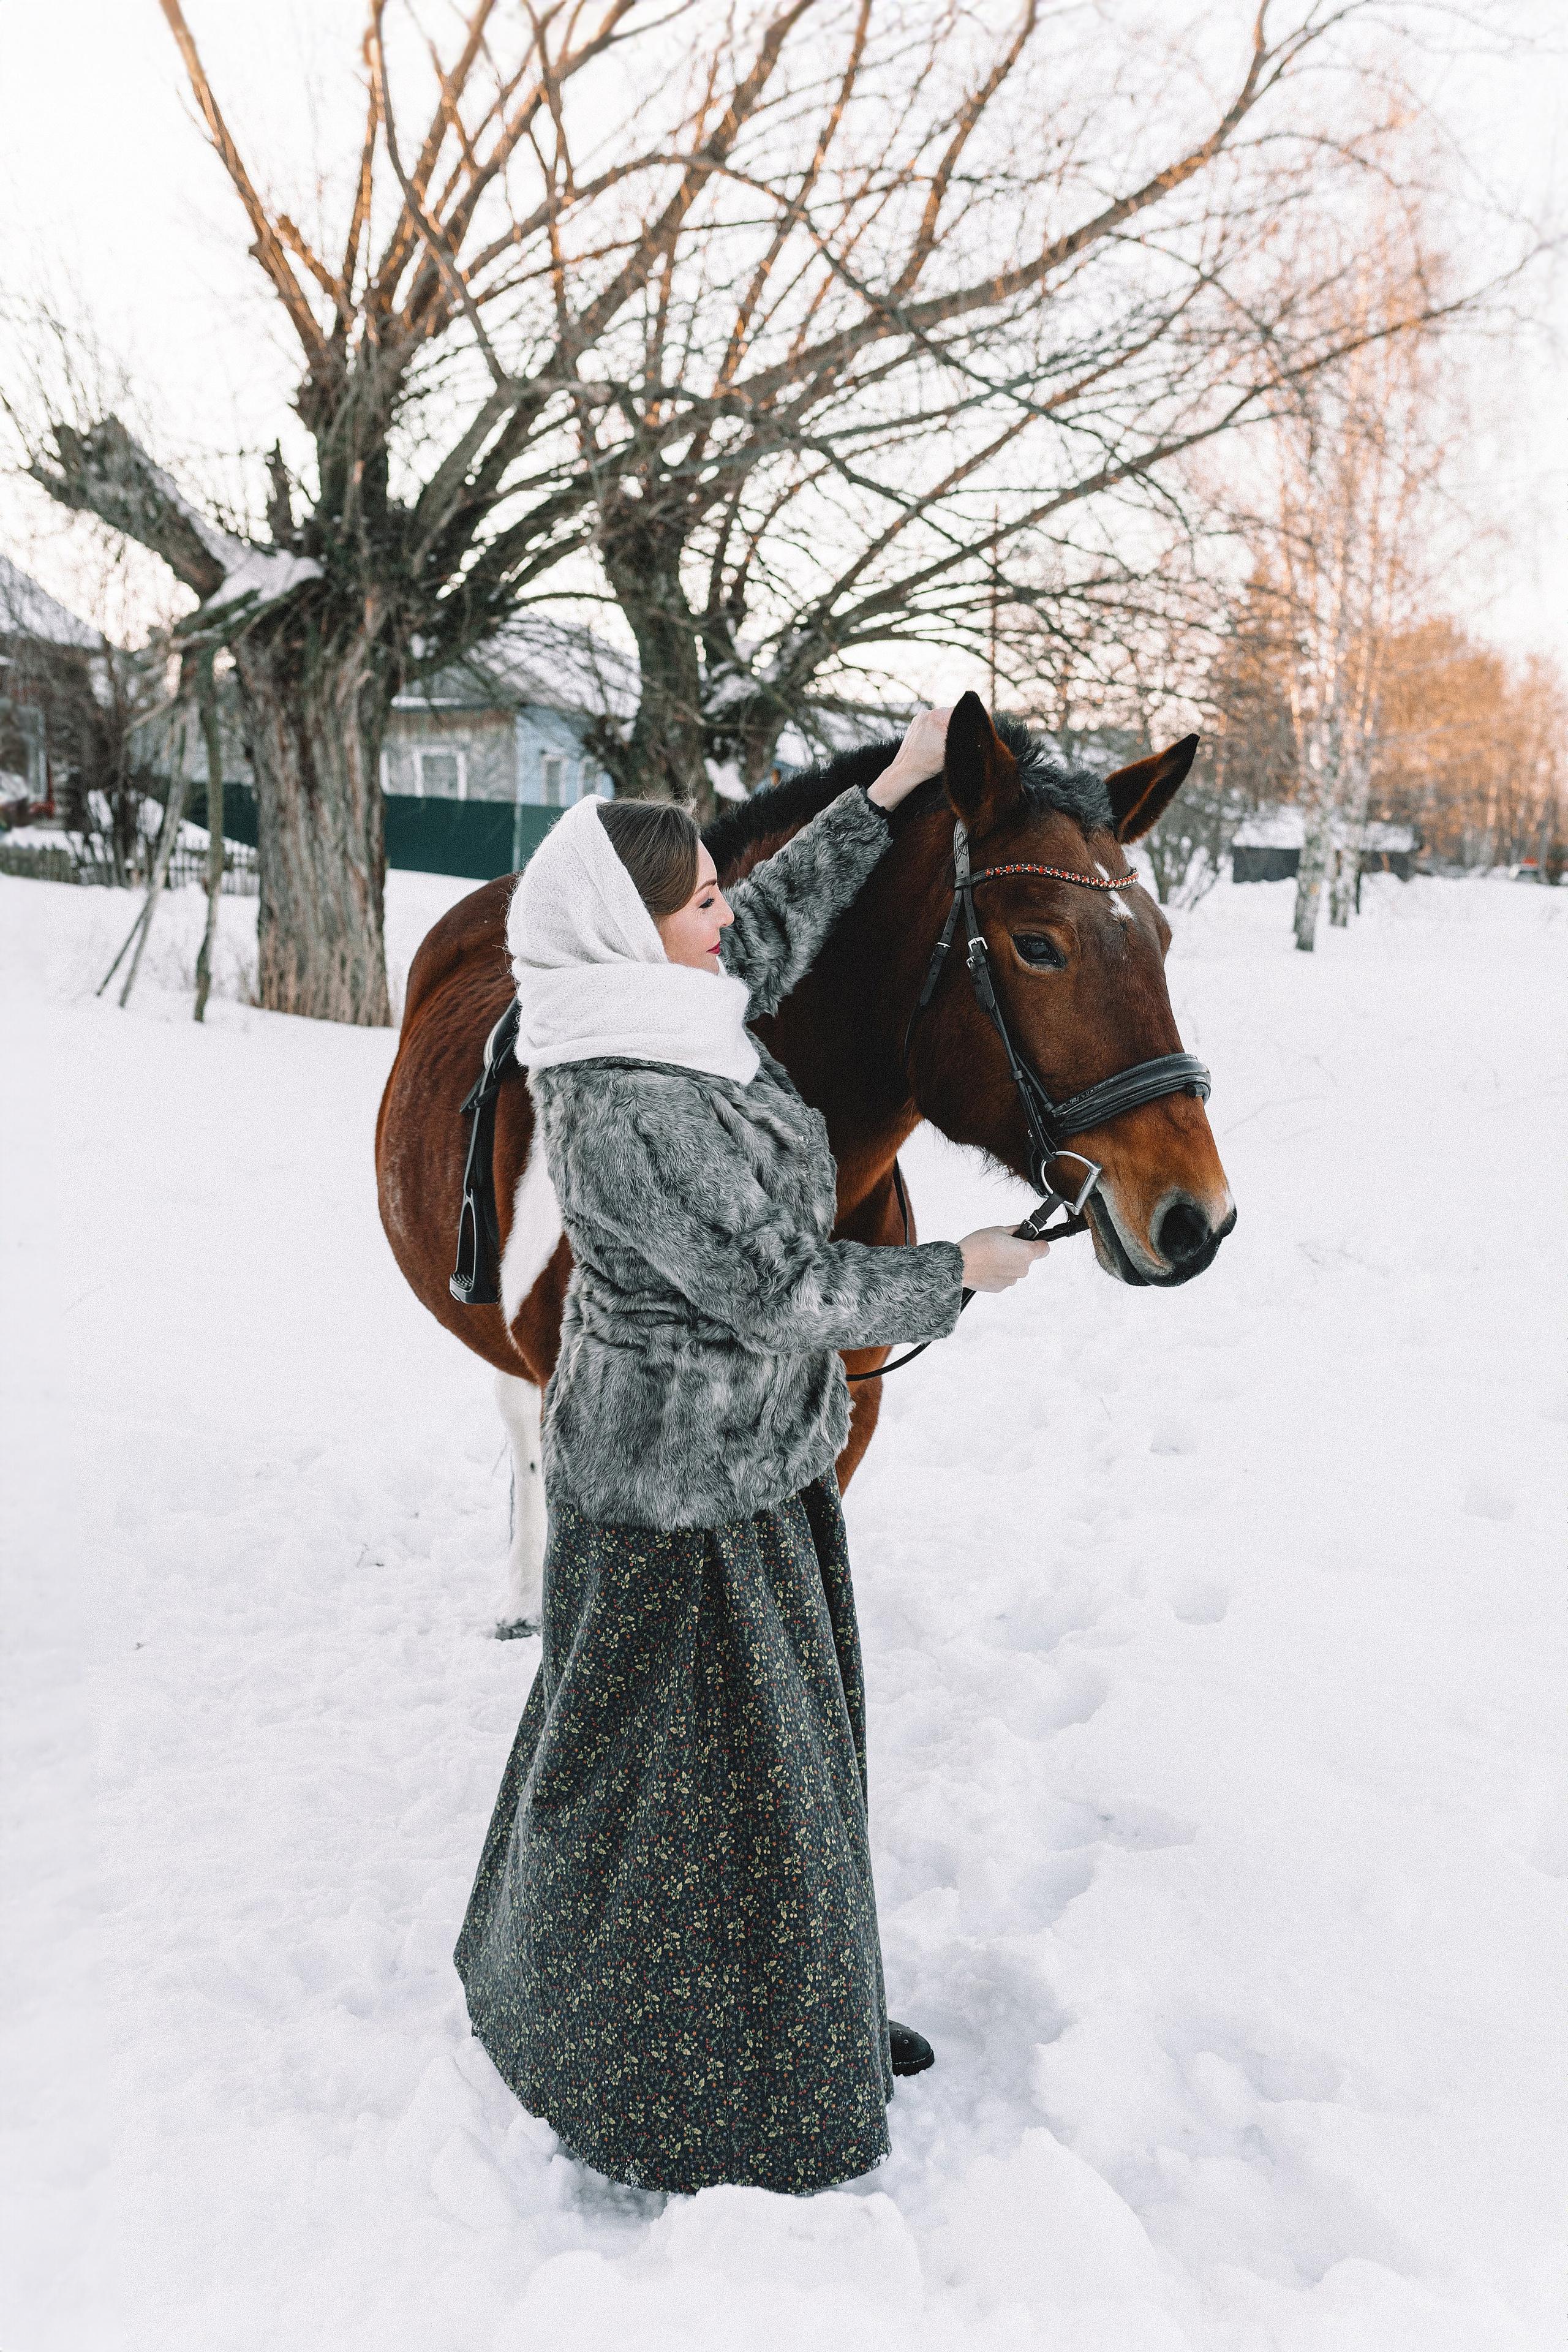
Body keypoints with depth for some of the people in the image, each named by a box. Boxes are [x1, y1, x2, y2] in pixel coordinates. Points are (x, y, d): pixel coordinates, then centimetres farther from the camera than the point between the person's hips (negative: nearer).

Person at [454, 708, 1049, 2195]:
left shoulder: (672, 1014, -1)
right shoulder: (631, 1106, -30)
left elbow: (786, 923, 17)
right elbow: (780, 1290, -26)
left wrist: (893, 791, 18)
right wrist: (961, 1273, -13)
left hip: (734, 1450, 10)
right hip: (689, 1486, -10)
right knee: (697, 1770, 8)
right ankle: (673, 2092, 33)